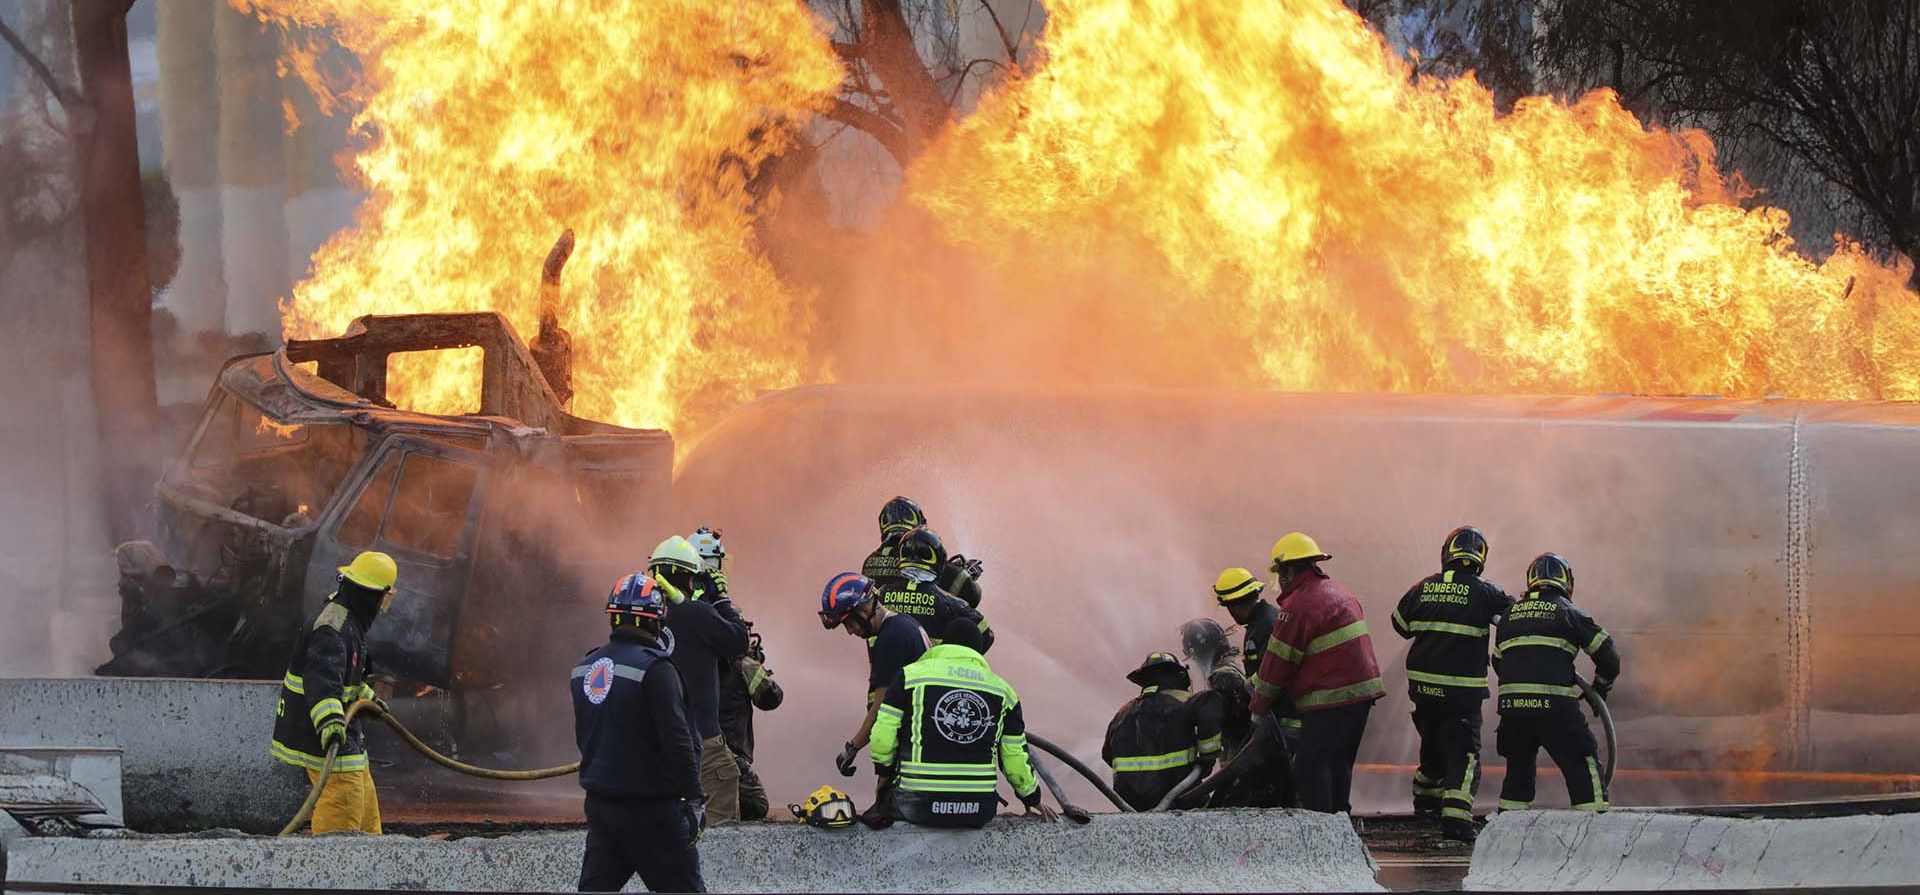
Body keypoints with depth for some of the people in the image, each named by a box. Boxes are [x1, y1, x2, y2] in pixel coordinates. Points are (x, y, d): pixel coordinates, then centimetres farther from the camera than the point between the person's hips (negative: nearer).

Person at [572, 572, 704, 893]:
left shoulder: (584, 668, 7)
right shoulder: (654, 668, -17)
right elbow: (677, 740, -19)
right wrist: (693, 799, -13)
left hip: (599, 803, 7)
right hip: (649, 810, -7)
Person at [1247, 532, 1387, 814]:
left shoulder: (1298, 606, -13)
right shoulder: (1338, 592, 17)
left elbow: (1278, 663, -8)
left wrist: (1258, 709, 4)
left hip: (1331, 701, -9)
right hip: (1362, 693, 9)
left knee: (1309, 769, -6)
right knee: (1339, 765, 16)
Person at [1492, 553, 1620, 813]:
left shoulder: (1509, 615, 17)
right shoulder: (1567, 612, 4)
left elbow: (1497, 662, 24)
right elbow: (1607, 653, 6)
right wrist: (1601, 689, 22)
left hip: (1511, 704, 4)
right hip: (1554, 705, -4)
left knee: (1519, 765, 22)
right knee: (1582, 765, 1)